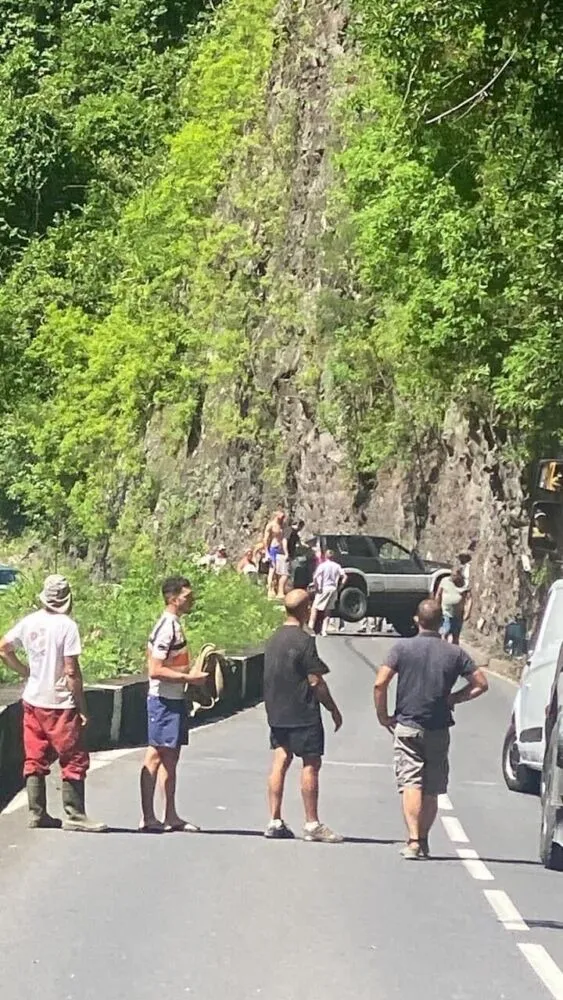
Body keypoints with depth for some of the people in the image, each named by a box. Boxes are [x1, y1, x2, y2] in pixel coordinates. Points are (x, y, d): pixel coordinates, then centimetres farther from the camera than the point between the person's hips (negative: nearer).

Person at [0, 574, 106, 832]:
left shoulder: (29, 622, 2)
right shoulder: (67, 625, -15)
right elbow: (71, 671, -16)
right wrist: (82, 707, -10)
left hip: (32, 701, 6)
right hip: (60, 704, -6)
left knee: (35, 760, 12)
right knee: (74, 761, 1)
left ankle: (37, 813, 15)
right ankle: (74, 815, 0)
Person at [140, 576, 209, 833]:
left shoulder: (174, 625, 12)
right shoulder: (167, 628, -18)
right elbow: (155, 670, -23)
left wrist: (191, 672, 13)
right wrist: (188, 677, -21)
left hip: (174, 699, 10)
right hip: (164, 700, -10)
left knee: (170, 757, 13)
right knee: (156, 756, -5)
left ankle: (171, 816, 18)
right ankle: (148, 818, -2)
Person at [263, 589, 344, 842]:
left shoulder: (273, 639, 10)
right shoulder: (304, 641, -15)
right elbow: (315, 681, -14)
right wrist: (333, 709, -4)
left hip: (277, 713, 8)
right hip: (303, 713, -8)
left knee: (280, 761, 8)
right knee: (311, 764, -1)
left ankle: (275, 821, 7)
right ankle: (312, 824, 1)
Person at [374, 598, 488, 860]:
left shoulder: (402, 648, -5)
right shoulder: (455, 653, 0)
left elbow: (380, 684, -11)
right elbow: (481, 683, 0)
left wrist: (383, 715, 1)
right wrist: (452, 699, 7)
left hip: (407, 727, -2)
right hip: (439, 728, 2)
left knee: (410, 784, -6)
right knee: (431, 790, 13)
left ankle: (413, 841, -19)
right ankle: (423, 841, 18)